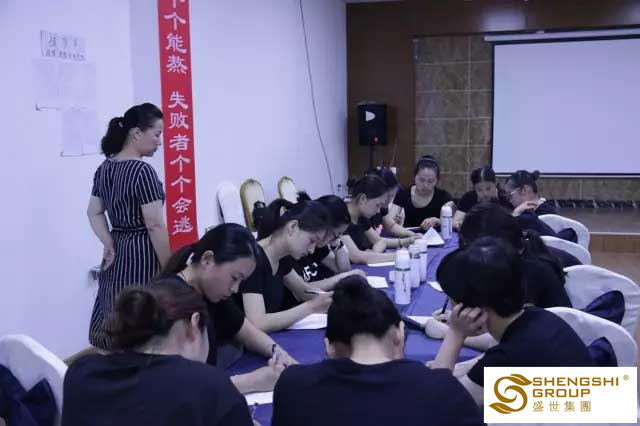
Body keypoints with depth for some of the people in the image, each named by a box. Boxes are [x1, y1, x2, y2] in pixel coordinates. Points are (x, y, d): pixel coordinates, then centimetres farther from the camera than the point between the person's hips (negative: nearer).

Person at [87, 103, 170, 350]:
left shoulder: (105, 168, 9)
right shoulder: (142, 171, -16)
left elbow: (94, 213, 13)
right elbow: (155, 226, -18)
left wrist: (110, 245, 4)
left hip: (117, 255, 9)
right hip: (142, 255, -9)